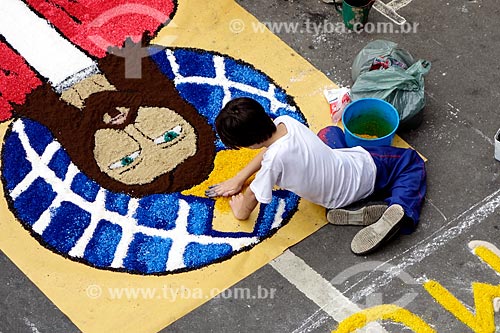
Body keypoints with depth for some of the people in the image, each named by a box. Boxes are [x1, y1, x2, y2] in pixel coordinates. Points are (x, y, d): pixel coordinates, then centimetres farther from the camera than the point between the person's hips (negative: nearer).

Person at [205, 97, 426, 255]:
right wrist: (238, 179, 12)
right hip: (361, 161, 3)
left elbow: (252, 196, -17)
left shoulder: (275, 160, -34)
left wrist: (241, 210, 5)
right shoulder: (286, 122, -16)